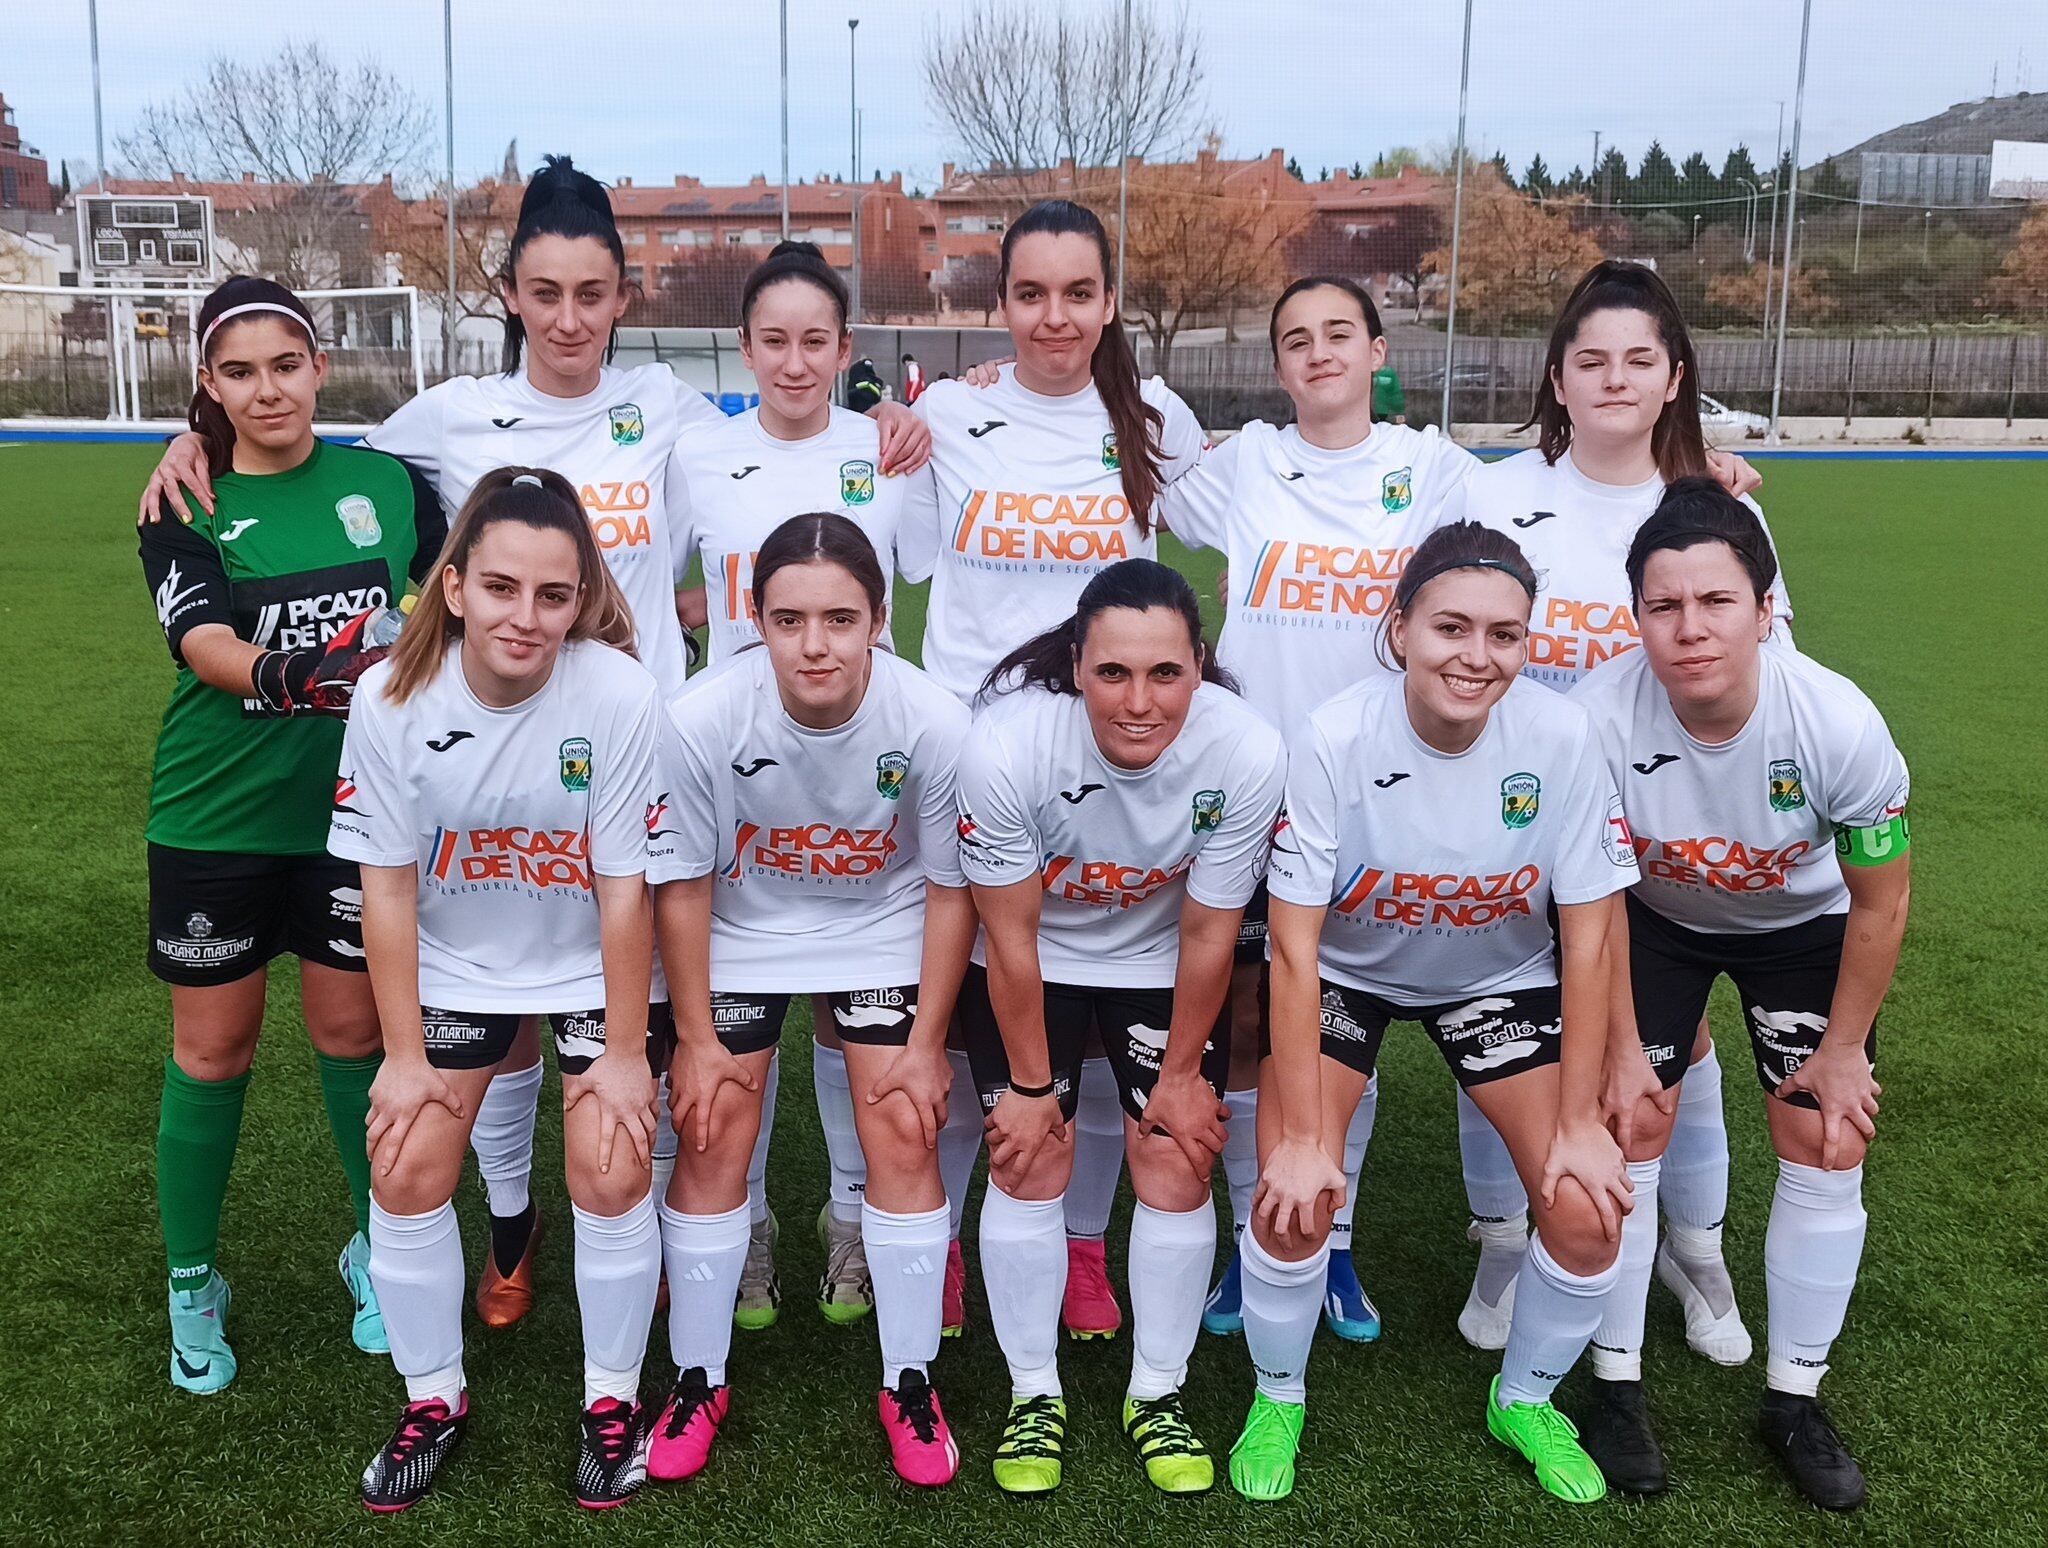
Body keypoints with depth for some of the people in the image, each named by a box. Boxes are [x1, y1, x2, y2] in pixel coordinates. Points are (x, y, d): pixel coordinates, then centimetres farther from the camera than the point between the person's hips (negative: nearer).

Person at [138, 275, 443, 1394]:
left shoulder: (386, 483, 1)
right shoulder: (188, 507, -4)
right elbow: (200, 637, -21)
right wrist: (275, 672, -39)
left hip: (357, 808, 1)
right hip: (217, 817, -1)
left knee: (354, 1032, 10)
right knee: (211, 1051, 9)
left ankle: (378, 1252, 31)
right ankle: (191, 1287, 27)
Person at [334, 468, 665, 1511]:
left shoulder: (620, 695, -26)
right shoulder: (393, 698, -19)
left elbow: (625, 887, -19)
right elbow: (387, 885, -10)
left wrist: (624, 1051, -12)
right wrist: (404, 1056, -7)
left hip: (593, 964, -2)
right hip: (452, 964, 2)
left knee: (610, 1173, -10)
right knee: (407, 1172, -2)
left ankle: (612, 1400, 15)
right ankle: (434, 1397, 22)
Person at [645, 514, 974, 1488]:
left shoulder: (935, 725, -28)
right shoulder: (702, 721, -28)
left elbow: (950, 887, -12)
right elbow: (682, 884, -12)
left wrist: (926, 1043, -7)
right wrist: (695, 1036, -6)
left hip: (882, 927, 0)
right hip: (741, 929, 0)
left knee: (905, 1137, -4)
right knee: (712, 1138, -1)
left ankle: (909, 1383, 14)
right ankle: (699, 1380, 19)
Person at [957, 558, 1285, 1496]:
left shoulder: (1247, 753, -31)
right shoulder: (1005, 746, -34)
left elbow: (1208, 936, -15)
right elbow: (1011, 937, -19)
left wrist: (1181, 1074, -4)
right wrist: (1028, 1084, -9)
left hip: (1159, 958, 1)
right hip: (1030, 964, -1)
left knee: (1176, 1164, -3)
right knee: (1030, 1162, -4)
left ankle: (1158, 1396, 19)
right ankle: (1034, 1395, 17)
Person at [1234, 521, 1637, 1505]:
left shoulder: (1560, 739, -24)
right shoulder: (1335, 740, -28)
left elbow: (1588, 940, -14)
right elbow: (1294, 947, -23)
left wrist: (1580, 1124, -12)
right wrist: (1303, 1139, -23)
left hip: (1501, 974, 2)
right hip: (1347, 970, -1)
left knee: (1587, 1214, -10)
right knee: (1291, 1198, -17)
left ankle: (1525, 1401, 22)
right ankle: (1277, 1398, 15)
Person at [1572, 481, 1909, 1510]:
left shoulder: (1841, 724, -33)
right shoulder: (1597, 718, -34)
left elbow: (1880, 902, -15)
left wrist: (1843, 1050, -8)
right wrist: (1621, 1047, -12)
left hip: (1804, 925, 1)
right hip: (1656, 918, 0)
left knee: (1826, 1148, -2)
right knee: (1630, 1130, -6)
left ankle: (1794, 1398, 17)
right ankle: (1620, 1386, 12)